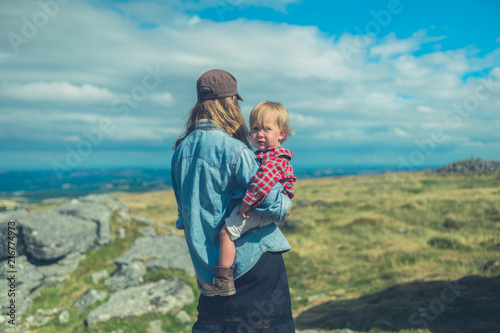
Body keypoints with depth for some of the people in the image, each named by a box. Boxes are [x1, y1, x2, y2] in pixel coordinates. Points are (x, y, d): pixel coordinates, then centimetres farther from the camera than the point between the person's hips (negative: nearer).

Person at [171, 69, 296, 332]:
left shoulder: (181, 149, 3)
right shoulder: (233, 150, -20)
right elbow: (272, 203, -22)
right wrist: (286, 206, 0)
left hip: (208, 265, 7)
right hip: (252, 258, -7)